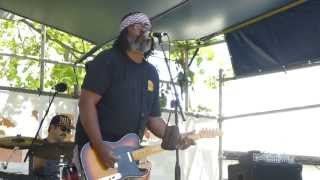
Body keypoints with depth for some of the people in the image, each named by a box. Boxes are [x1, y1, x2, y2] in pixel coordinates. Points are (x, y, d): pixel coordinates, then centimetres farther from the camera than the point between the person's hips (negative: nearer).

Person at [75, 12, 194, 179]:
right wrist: (100, 146, -25)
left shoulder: (151, 72, 11)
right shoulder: (107, 60, -9)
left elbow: (153, 117, 13)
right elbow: (86, 102, -17)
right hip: (94, 148, -6)